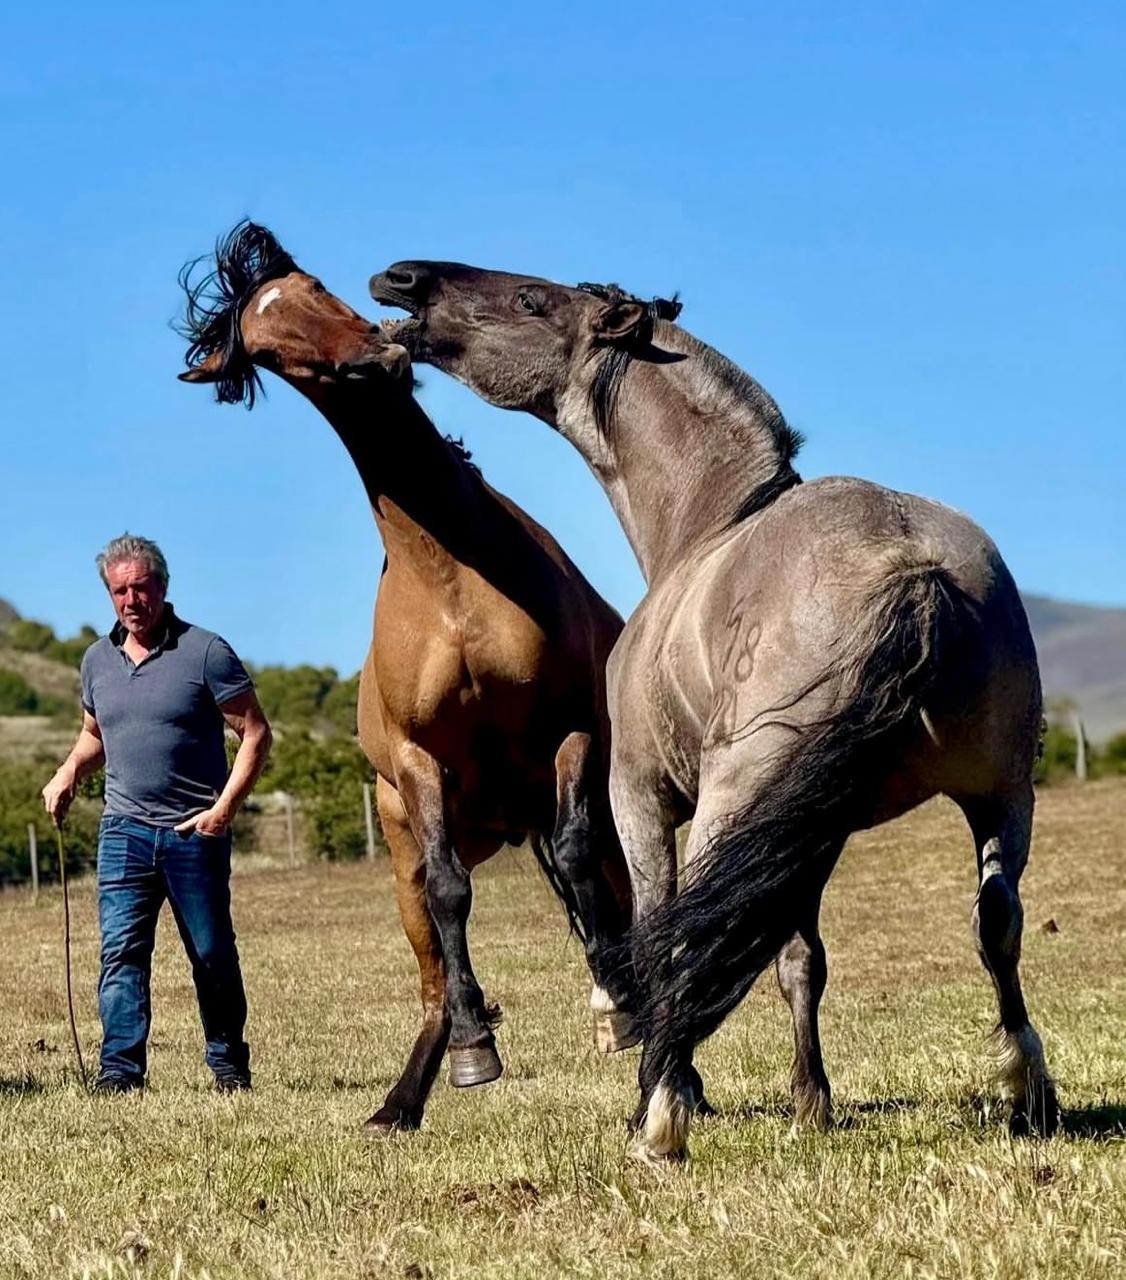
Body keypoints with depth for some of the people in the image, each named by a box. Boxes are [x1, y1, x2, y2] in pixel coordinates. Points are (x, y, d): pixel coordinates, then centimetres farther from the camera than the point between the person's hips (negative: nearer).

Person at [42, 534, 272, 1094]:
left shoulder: (204, 651, -5)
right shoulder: (98, 659, 10)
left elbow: (255, 734, -5)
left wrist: (226, 806, -14)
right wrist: (70, 771, 4)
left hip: (195, 832, -3)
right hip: (124, 830, 3)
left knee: (213, 954, 5)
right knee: (121, 949, -7)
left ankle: (229, 1064, 19)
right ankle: (120, 1066, -7)